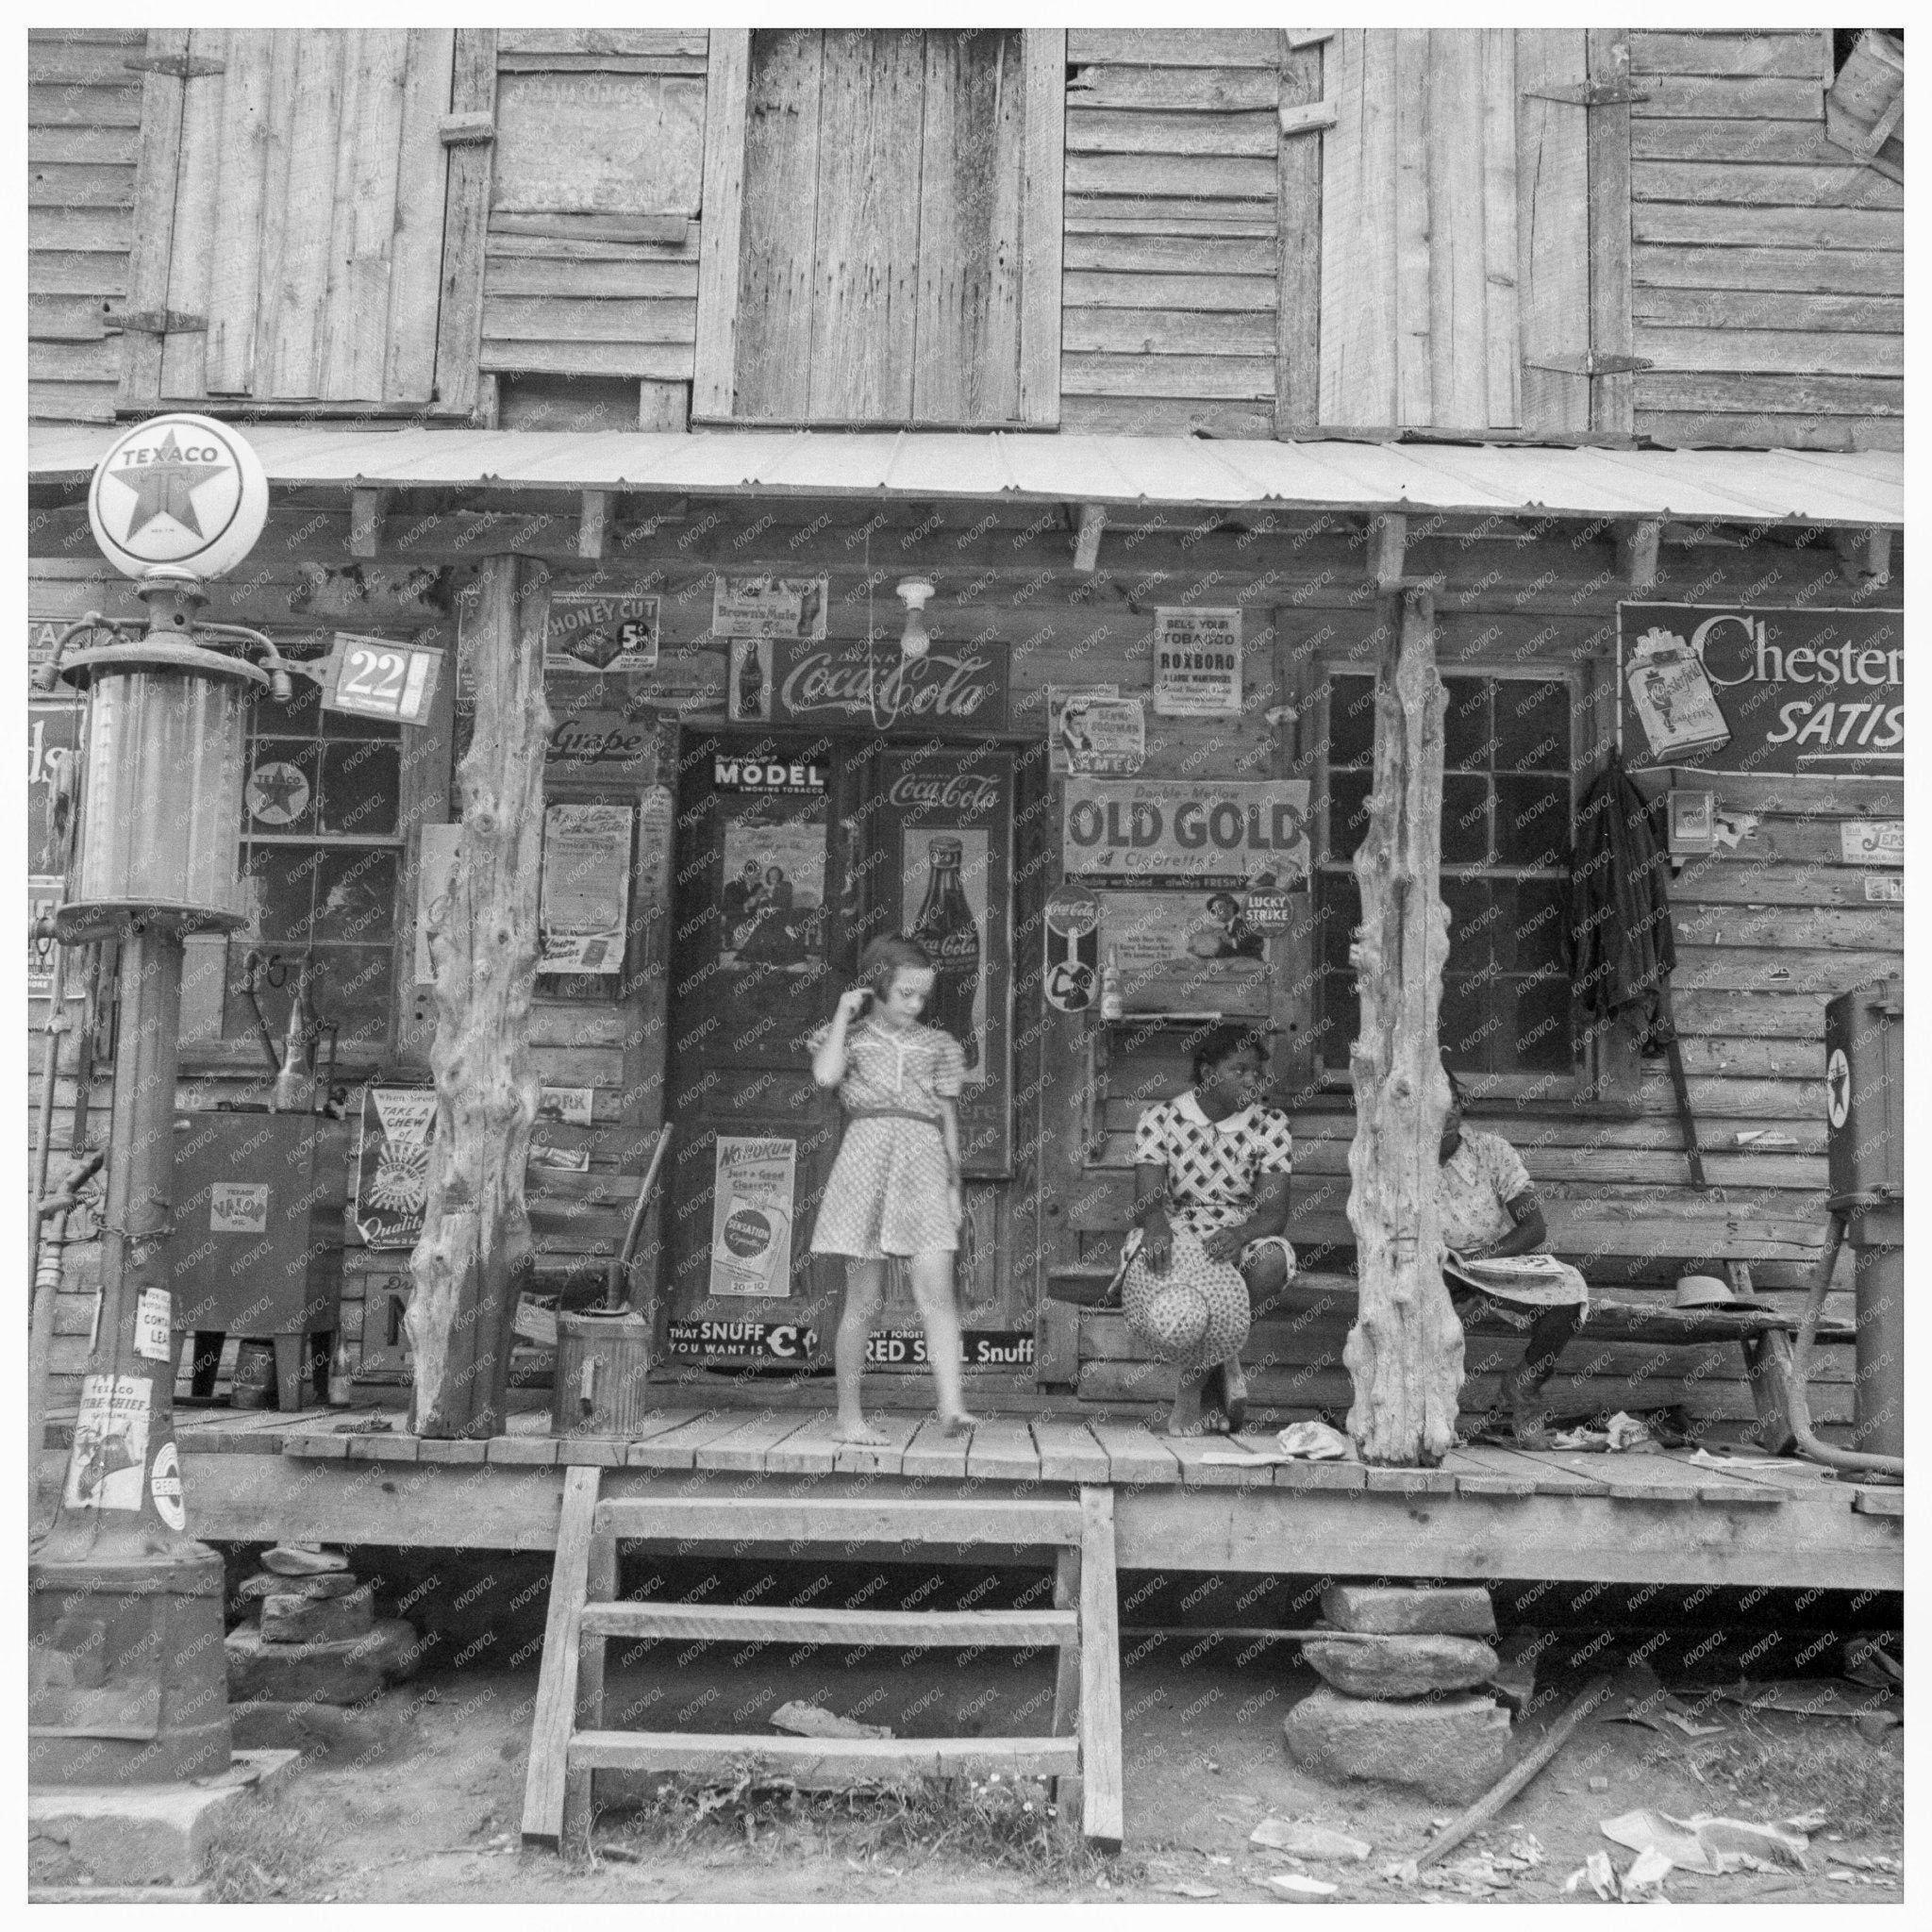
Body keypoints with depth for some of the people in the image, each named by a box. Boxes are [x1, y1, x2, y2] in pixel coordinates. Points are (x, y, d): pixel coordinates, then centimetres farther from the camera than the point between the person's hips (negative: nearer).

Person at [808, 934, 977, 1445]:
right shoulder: (851, 1037, 10)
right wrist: (844, 1015, -1)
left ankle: (951, 1405, -21)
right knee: (864, 1299, -1)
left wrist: (954, 1183, 15)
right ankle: (848, 1417, 8)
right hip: (867, 1156, -2)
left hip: (924, 1161, 2)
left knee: (936, 1288, -13)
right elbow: (825, 1075, -11)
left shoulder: (936, 1044, 17)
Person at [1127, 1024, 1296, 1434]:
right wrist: (1156, 1225, -35)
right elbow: (1147, 1197, -9)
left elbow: (1274, 1210, -8)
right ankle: (1220, 1361, -9)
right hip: (1172, 1236, -1)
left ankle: (1193, 1383, -16)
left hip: (1241, 1236, 1)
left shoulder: (1270, 1125, 3)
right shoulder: (1160, 1119, 2)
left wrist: (1240, 1234, -32)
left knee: (1271, 1261, -35)